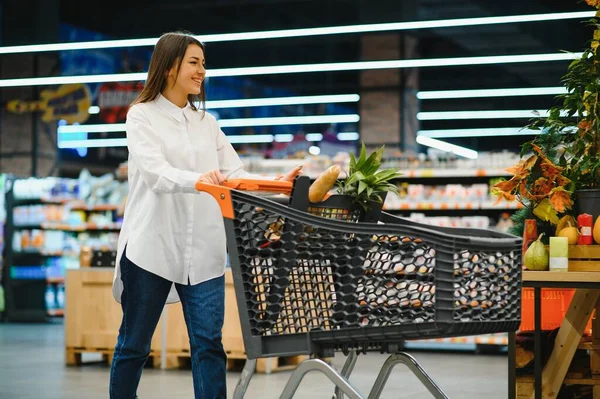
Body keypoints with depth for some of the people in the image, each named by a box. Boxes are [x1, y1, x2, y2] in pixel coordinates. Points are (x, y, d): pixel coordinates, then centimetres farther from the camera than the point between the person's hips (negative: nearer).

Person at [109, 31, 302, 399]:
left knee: (209, 344, -2)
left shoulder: (206, 122, 15)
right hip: (153, 246, -4)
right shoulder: (142, 116, 0)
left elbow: (236, 174, 9)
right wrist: (198, 179, -35)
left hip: (203, 249, 4)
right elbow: (156, 173, -16)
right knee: (134, 344, 5)